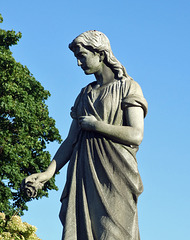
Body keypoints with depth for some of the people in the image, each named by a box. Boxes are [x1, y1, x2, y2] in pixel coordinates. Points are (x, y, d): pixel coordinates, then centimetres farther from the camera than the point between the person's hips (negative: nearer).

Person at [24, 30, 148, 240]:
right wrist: (49, 172, 3)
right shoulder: (85, 95, 21)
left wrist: (95, 125, -5)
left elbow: (136, 135, -7)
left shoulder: (127, 87, 5)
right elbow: (71, 140, 15)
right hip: (84, 175, 5)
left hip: (114, 174, -5)